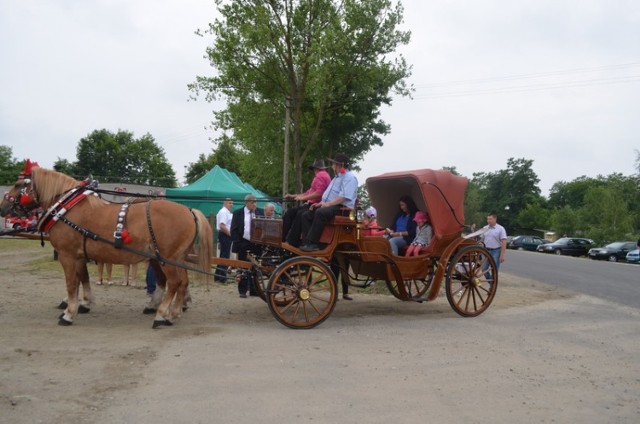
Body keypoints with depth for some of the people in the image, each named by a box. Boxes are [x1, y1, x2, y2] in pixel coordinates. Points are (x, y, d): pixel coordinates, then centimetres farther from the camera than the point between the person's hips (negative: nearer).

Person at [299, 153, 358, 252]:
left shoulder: (349, 177, -7)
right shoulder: (337, 177, 26)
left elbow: (344, 197, -21)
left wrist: (328, 204, -21)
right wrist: (321, 203, 10)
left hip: (342, 208, -10)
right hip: (330, 206, 10)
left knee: (320, 213, -36)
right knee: (306, 215, -3)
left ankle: (312, 243, -35)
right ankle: (308, 242, -15)